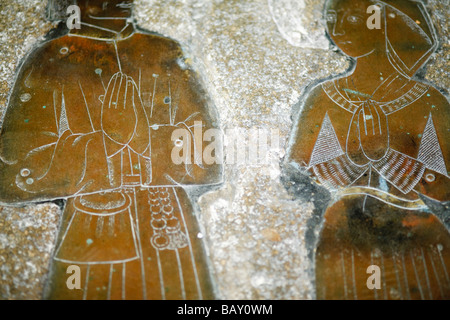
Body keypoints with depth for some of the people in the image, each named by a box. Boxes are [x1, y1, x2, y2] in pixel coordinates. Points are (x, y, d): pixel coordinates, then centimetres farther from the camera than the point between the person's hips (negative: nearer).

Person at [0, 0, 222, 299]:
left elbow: (210, 162, -1)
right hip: (91, 242, -2)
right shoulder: (50, 61, -2)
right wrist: (109, 134, -18)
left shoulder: (166, 53, 5)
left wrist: (143, 134, -17)